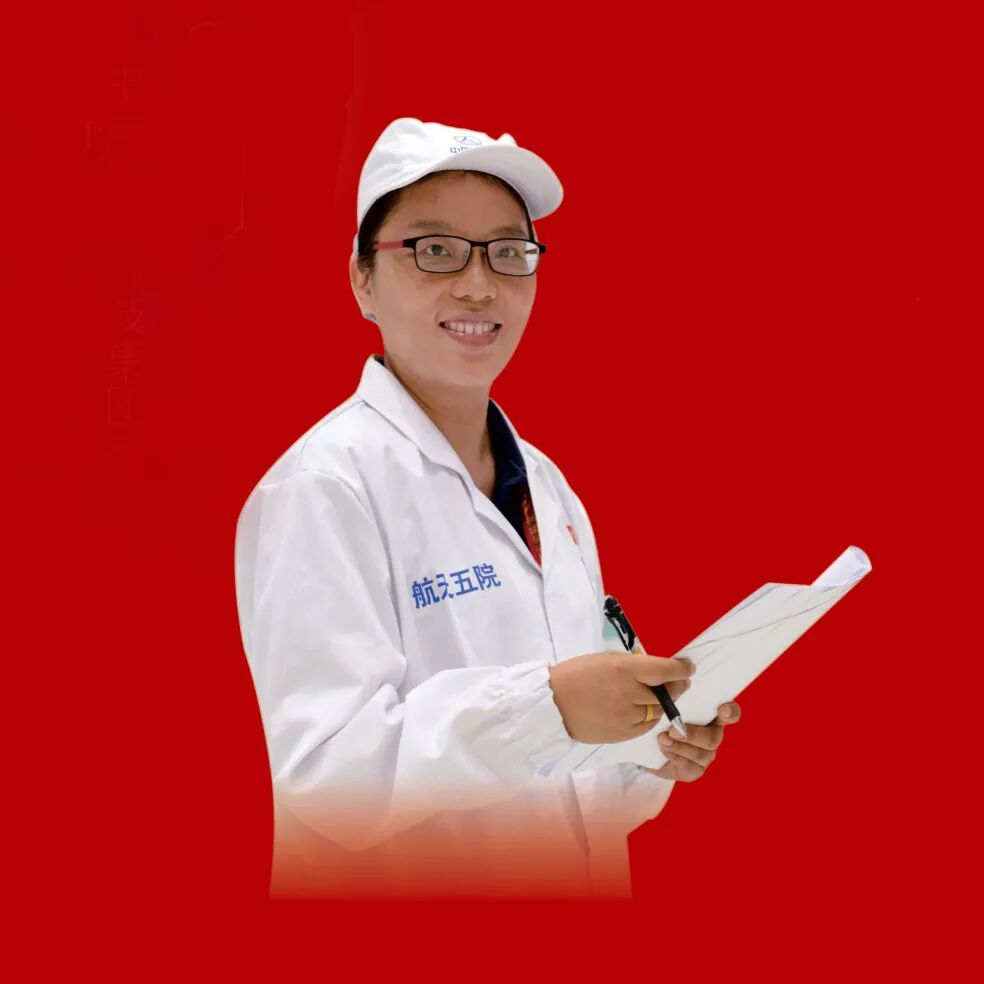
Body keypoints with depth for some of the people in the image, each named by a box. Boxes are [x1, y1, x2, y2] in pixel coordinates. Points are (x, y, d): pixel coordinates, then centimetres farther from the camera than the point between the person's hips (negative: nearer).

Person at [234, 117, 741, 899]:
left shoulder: (549, 489, 6)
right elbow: (325, 776, -24)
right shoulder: (323, 488, -16)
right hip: (403, 881, -7)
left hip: (576, 879, 7)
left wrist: (652, 747, -6)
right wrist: (548, 707, -31)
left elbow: (568, 779, 13)